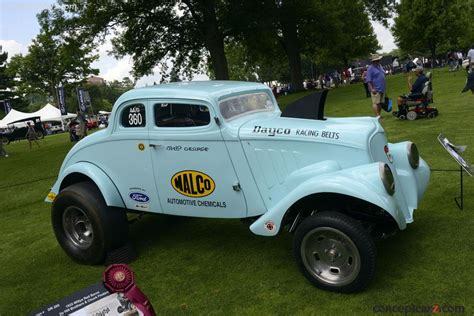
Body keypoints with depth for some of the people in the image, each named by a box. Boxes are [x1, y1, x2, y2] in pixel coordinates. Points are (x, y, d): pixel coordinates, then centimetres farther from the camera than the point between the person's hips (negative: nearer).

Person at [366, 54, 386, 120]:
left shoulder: (380, 66, 16)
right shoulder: (370, 68, -10)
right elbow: (369, 80, -15)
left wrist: (384, 87, 23)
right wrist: (372, 89, -22)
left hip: (382, 89, 9)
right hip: (376, 89, -9)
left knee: (380, 103, 11)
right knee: (375, 103, -10)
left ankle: (379, 115, 19)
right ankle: (377, 116, -13)